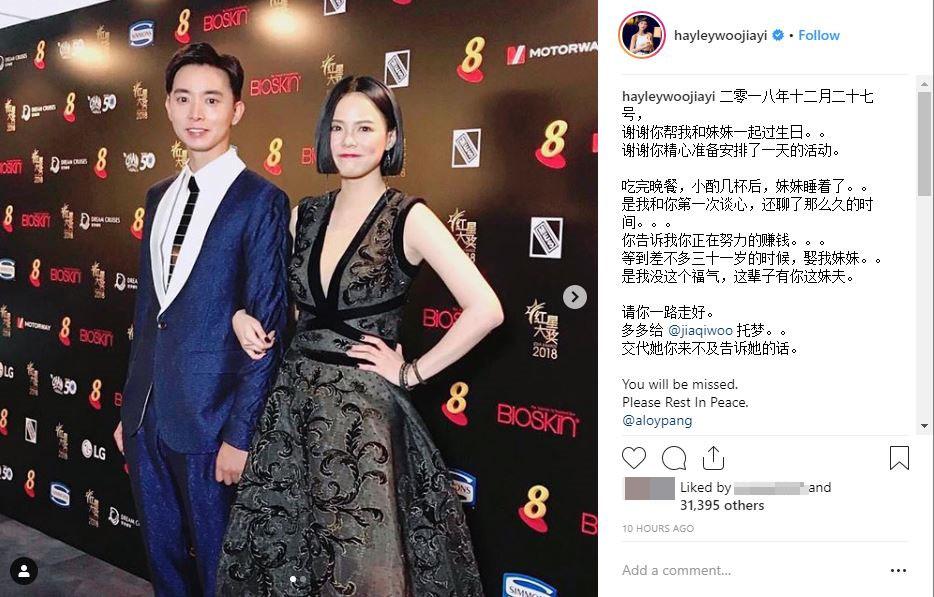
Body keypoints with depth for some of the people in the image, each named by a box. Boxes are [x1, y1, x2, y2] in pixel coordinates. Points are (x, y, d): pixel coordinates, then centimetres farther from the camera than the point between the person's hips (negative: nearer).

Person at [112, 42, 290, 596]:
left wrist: (240, 435, -15)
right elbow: (147, 306, 15)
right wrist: (131, 407, 14)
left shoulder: (261, 201, -12)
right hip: (147, 418, 7)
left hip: (210, 422, -7)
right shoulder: (159, 197, 11)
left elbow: (267, 327, -14)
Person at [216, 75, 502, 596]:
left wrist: (412, 373, -12)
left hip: (363, 413, -5)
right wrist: (240, 315, 3)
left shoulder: (408, 217, -10)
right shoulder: (306, 214, 7)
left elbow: (485, 310, -18)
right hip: (293, 405, 5)